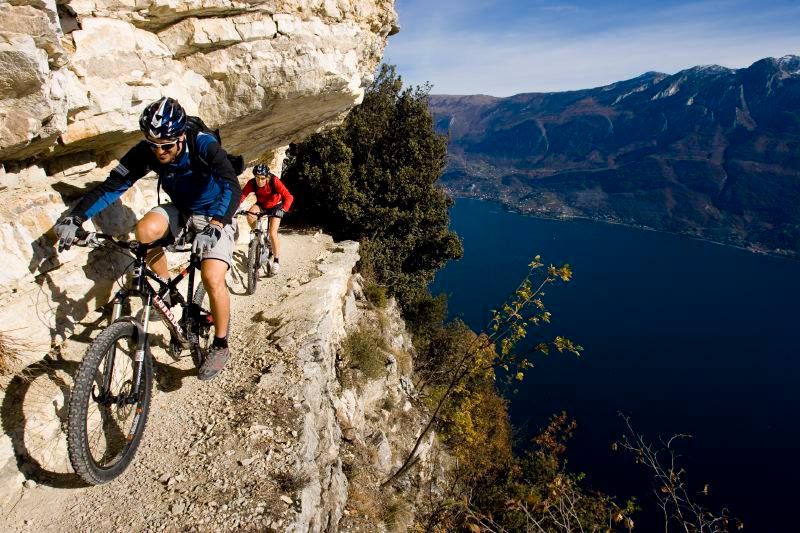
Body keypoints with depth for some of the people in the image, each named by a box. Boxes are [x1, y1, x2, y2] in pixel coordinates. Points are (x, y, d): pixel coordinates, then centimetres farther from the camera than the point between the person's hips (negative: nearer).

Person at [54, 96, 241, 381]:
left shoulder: (203, 145, -28)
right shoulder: (145, 152, -16)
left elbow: (232, 187, -40)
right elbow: (111, 186, -14)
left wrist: (213, 227, -54)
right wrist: (74, 218, -27)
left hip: (214, 215, -4)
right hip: (180, 211, 5)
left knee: (212, 278, -23)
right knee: (145, 230, -27)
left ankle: (220, 345, -2)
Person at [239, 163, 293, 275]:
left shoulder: (274, 182, -32)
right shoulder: (252, 183, -25)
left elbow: (289, 197, -37)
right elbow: (242, 195, -28)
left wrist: (283, 210, -52)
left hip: (276, 206, -3)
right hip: (261, 205, 3)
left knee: (272, 233, -14)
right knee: (250, 216, -29)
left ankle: (276, 260, 3)